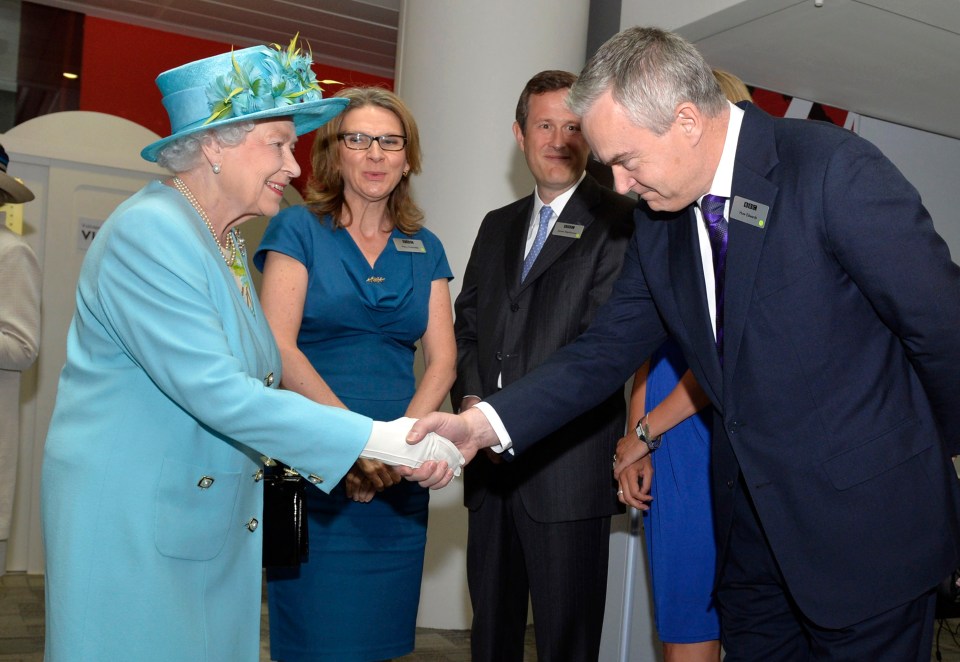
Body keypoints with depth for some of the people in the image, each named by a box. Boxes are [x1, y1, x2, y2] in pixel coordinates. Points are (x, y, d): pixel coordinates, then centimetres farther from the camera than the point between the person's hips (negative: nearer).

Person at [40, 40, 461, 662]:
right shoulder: (148, 231, -18)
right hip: (130, 523, -8)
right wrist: (380, 439, -25)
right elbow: (216, 392, -26)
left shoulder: (225, 241, 9)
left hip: (215, 521, 8)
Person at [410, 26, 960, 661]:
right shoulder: (658, 219, 1)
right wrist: (484, 422, -11)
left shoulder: (836, 168, -19)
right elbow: (609, 347, 1)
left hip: (867, 522, -5)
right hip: (750, 527, 6)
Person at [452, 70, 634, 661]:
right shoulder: (498, 226, 17)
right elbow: (468, 324, 15)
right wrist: (472, 400, -3)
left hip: (567, 463, -6)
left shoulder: (620, 222, -6)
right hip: (492, 461, 6)